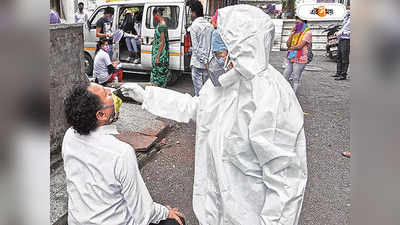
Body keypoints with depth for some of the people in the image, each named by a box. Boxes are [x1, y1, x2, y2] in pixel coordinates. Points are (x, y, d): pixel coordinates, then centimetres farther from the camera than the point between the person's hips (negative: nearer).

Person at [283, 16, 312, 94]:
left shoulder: (307, 32, -6)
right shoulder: (296, 32, 15)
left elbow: (299, 46, -15)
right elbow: (288, 44, 7)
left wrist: (291, 48, 1)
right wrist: (291, 34, -3)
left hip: (300, 59, -7)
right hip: (291, 58, 8)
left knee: (296, 79, -3)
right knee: (285, 76, 9)